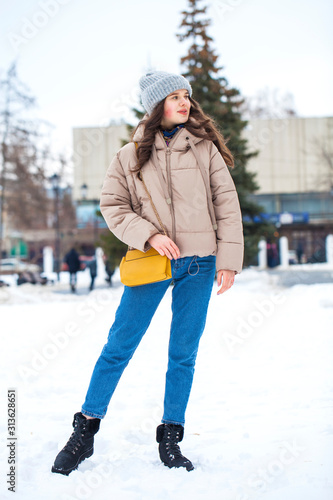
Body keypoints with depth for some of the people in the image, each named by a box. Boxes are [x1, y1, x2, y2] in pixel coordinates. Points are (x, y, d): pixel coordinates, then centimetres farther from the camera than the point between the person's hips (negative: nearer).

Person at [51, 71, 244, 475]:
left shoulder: (204, 147, 6)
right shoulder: (131, 156, 5)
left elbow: (226, 203, 5)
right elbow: (113, 206, 4)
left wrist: (228, 259, -1)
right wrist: (149, 235, -12)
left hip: (198, 263, 1)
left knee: (183, 353, 6)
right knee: (119, 346, -1)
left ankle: (170, 438, 17)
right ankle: (84, 431, 11)